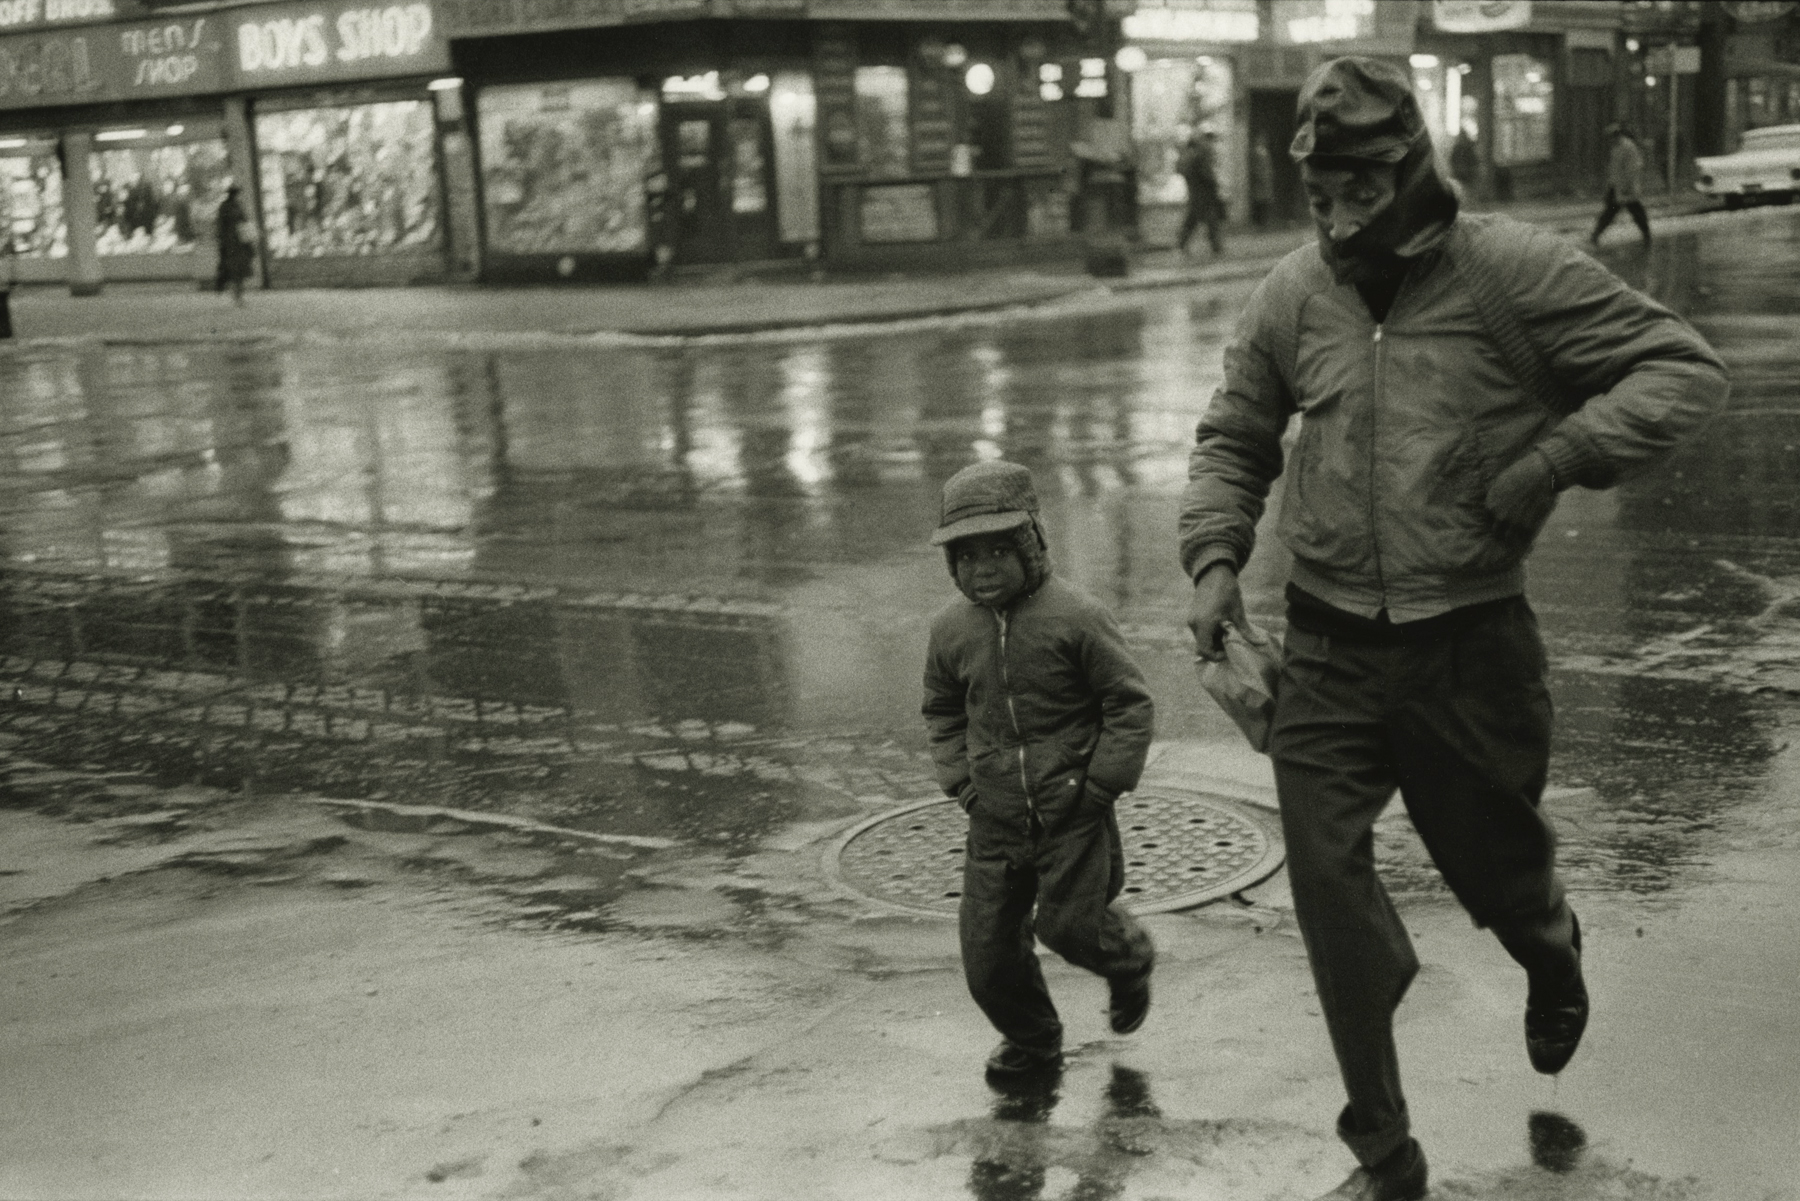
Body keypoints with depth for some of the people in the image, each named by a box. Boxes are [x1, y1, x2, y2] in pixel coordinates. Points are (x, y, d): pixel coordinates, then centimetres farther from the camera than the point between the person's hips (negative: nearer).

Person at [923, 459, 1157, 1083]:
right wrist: (961, 780, 6)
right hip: (996, 819, 4)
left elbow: (1131, 704, -7)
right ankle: (1031, 1039, 32)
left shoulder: (1076, 617, -13)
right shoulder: (951, 629, 1)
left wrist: (1102, 784, -11)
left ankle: (1128, 955, 31)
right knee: (988, 950, 5)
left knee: (1068, 925, -6)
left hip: (1072, 813, -4)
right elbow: (942, 711, 17)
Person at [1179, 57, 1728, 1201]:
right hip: (1328, 654, 3)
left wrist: (1560, 453, -21)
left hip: (1472, 645, -2)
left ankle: (1553, 954, 58)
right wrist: (1215, 557, -1)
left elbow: (1686, 367, -8)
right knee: (1331, 894, -3)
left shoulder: (1511, 270, -10)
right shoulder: (1293, 295, 2)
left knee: (1498, 868, 17)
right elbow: (1233, 441, 15)